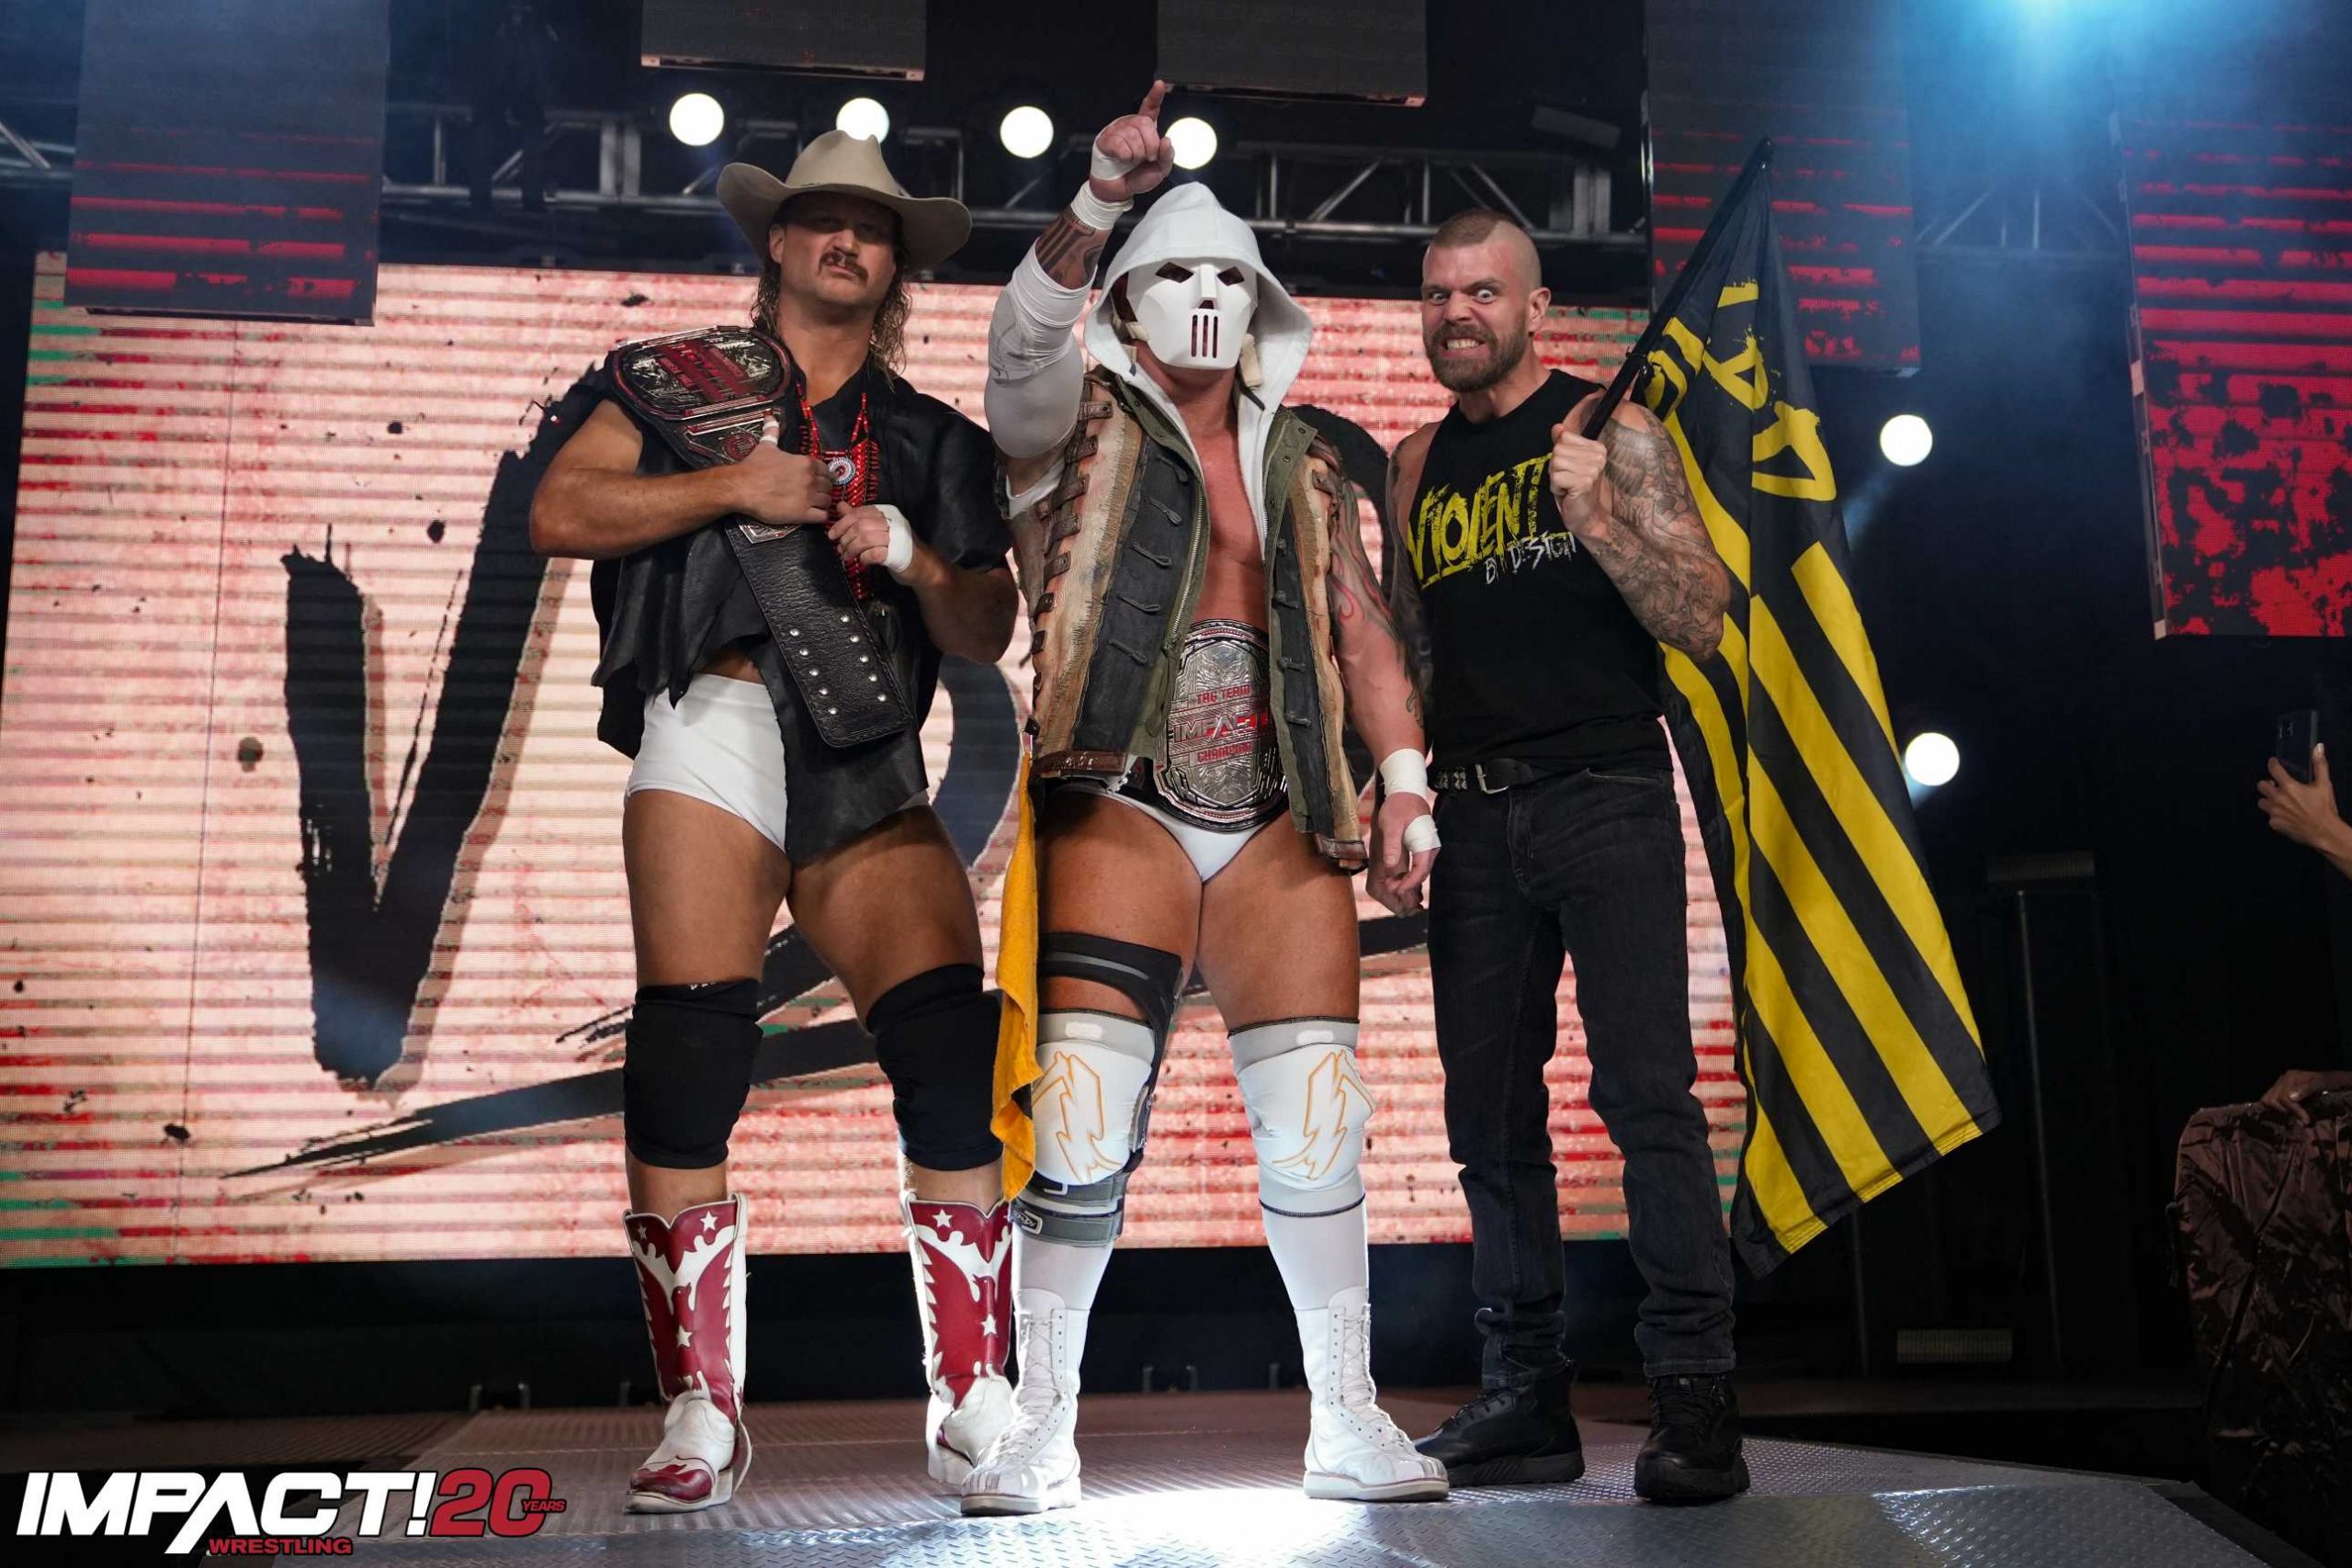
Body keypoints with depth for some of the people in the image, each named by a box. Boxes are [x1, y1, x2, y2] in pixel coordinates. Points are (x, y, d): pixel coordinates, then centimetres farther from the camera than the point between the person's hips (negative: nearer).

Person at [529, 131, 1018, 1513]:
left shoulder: (936, 442, 22)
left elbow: (985, 634, 17)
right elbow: (559, 512, 5)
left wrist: (915, 558, -3)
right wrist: (731, 489, -4)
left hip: (871, 767, 2)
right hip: (718, 721, -2)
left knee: (952, 1048, -13)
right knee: (692, 1047, -12)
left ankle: (975, 1403, -5)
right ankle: (702, 1416, -2)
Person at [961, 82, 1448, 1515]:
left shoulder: (1304, 460, 18)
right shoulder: (1080, 422, 8)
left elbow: (1362, 626, 14)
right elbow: (1027, 334, -13)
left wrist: (1405, 780, 3)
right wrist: (1102, 199, -27)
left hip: (1283, 825, 4)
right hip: (1121, 814, -3)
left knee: (1317, 1122, 3)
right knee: (1084, 1114, -11)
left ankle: (1349, 1423, 15)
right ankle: (1041, 1428, 1)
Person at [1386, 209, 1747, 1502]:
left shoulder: (1612, 433, 3)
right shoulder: (1416, 468, 16)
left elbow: (1702, 621, -5)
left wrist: (1596, 516, -18)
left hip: (1606, 798, -5)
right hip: (1474, 815, 5)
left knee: (1647, 1094, -11)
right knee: (1490, 1113, 5)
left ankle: (1694, 1399, -6)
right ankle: (1526, 1397, 13)